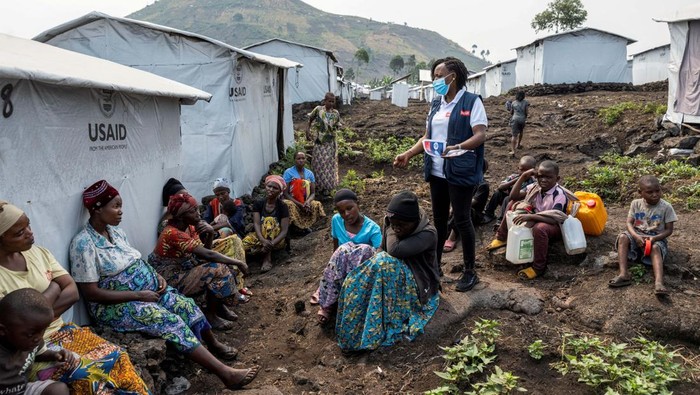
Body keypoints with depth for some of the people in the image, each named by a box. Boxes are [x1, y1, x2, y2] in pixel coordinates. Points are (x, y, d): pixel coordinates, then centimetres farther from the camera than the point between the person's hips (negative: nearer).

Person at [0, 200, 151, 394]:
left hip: (60, 330, 6)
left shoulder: (38, 253, 3)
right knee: (88, 377, -26)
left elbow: (72, 291, 2)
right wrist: (52, 290, -11)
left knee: (116, 356, -15)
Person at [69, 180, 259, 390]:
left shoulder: (115, 231, 6)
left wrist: (157, 276, -2)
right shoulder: (84, 243, -19)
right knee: (171, 321, -24)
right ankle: (225, 373, -27)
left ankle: (214, 344, 21)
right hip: (116, 305, -8)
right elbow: (92, 293, -20)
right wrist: (138, 296, -21)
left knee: (187, 305, -6)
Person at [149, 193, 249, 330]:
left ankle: (219, 305, 9)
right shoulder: (173, 233, -27)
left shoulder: (189, 227, 1)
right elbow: (207, 255, -31)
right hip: (171, 280, -9)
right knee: (218, 270, -23)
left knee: (224, 264, -5)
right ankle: (210, 314, -6)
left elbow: (203, 252, 3)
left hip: (184, 270, 9)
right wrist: (238, 262, -25)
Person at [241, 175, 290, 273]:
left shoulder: (282, 206, -10)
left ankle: (267, 258, -29)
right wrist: (263, 240, -35)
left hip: (278, 239, -2)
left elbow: (284, 230, -17)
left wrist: (272, 243, -35)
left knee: (269, 221, -33)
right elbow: (256, 223, -15)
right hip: (261, 236, 2)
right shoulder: (258, 203, -3)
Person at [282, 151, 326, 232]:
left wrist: (307, 202, -23)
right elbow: (285, 193, -12)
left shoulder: (310, 173, 4)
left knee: (317, 204, -25)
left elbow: (313, 193, 1)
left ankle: (306, 224, 1)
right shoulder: (288, 172, -9)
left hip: (306, 202, 4)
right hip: (292, 201, -4)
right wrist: (299, 204, -23)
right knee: (289, 205, -37)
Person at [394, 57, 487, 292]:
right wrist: (408, 154, 6)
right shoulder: (436, 104, 14)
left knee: (462, 220, -1)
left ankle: (470, 272, 13)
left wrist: (458, 147, -34)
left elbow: (480, 135, -17)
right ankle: (434, 266, 26)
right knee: (438, 219, 14)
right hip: (437, 172, 7)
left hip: (461, 172, -7)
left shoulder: (472, 101, -7)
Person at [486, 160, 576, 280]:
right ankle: (502, 238, 13)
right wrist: (523, 177, -17)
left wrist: (530, 216, -46)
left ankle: (539, 267, -28)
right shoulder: (535, 187, -7)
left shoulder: (560, 195, -26)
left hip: (555, 226, -7)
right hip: (536, 219, 7)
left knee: (539, 228, -41)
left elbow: (554, 219, -38)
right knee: (513, 205, 0)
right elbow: (513, 196, -9)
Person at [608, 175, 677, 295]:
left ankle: (658, 282, -52)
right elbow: (629, 223, -4)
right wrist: (636, 236, -24)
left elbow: (669, 230, -8)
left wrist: (654, 238, -26)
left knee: (655, 248, -36)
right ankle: (624, 274, -37)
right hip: (638, 236, 2)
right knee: (623, 237, -28)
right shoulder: (636, 204, -2)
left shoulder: (666, 207, -9)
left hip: (657, 238, -2)